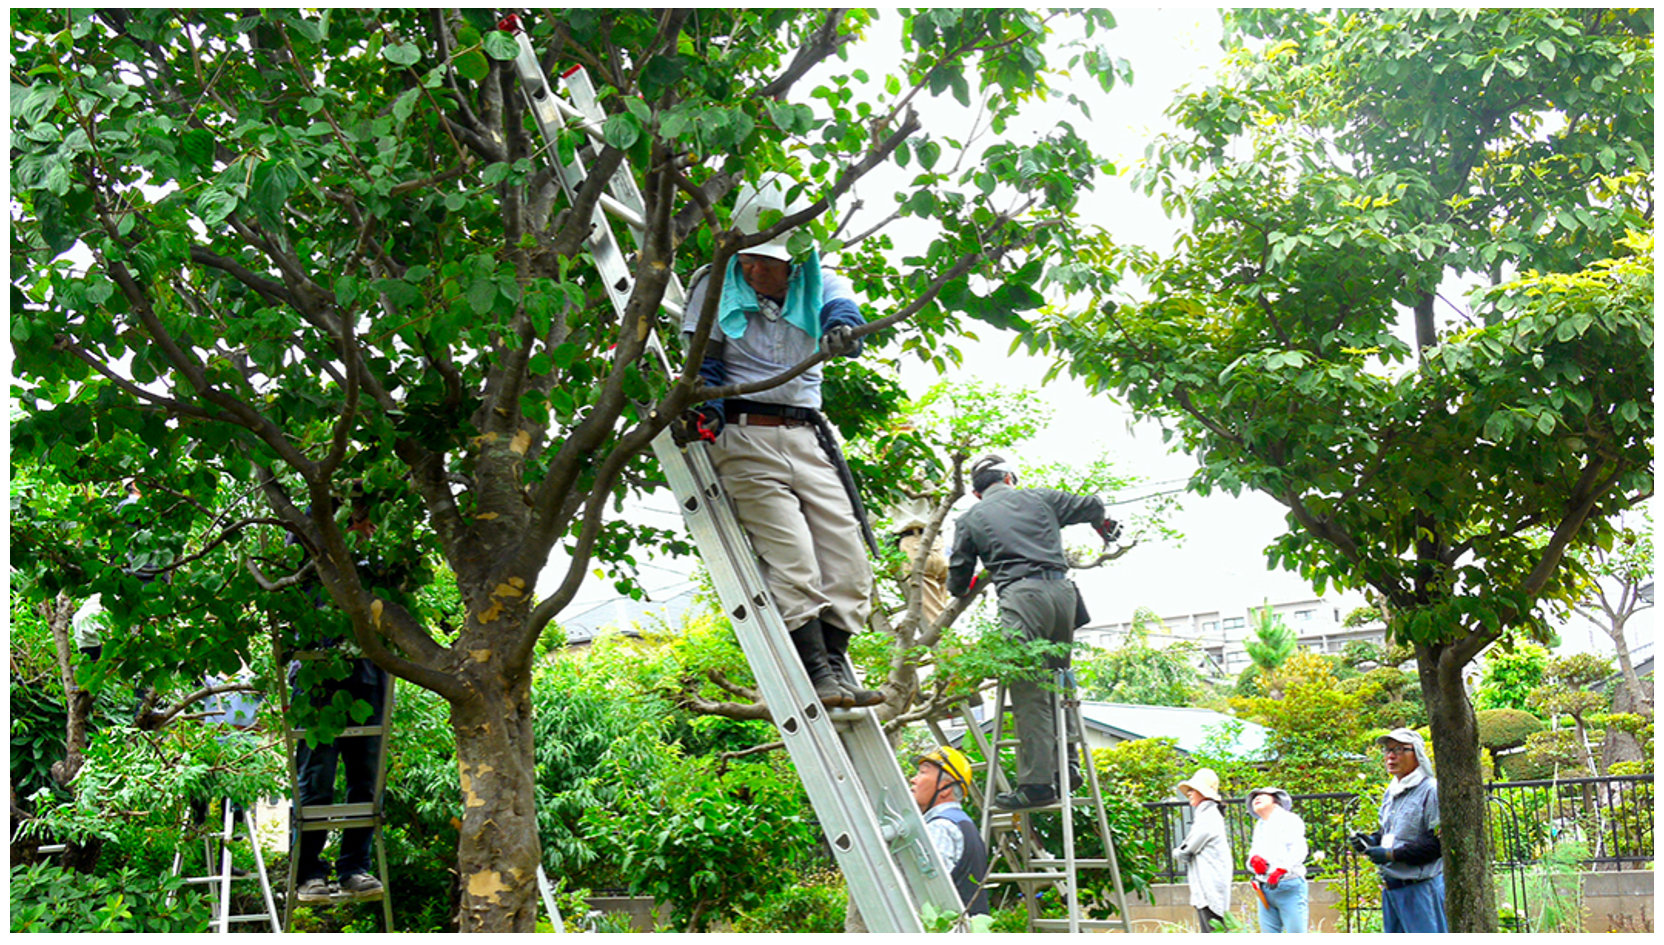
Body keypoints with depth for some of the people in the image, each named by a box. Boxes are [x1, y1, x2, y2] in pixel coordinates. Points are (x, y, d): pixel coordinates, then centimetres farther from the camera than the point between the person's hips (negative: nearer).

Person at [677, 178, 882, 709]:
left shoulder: (816, 284, 8)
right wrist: (703, 413, -17)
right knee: (791, 561, -14)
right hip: (744, 438, -4)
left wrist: (842, 331, -38)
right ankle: (818, 671, -10)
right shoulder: (716, 287, 3)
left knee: (846, 556, -1)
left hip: (806, 438, 4)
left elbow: (841, 308, -14)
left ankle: (834, 659, 9)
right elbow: (704, 364, 3)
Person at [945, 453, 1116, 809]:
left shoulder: (970, 519, 13)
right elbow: (1092, 507, 31)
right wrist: (1103, 527, 54)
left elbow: (958, 582, 15)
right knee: (1058, 680, 18)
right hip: (1062, 590, 4)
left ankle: (1037, 783, -7)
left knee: (1029, 694, -4)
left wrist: (965, 588, 40)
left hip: (1022, 595, -4)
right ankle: (1066, 763, 14)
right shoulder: (1039, 498, 20)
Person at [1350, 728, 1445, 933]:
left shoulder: (1431, 790, -12)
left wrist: (1392, 854, -18)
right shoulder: (1391, 793, 14)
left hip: (1422, 888, -9)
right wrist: (1372, 841, 6)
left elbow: (1439, 842, -18)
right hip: (1391, 889, 9)